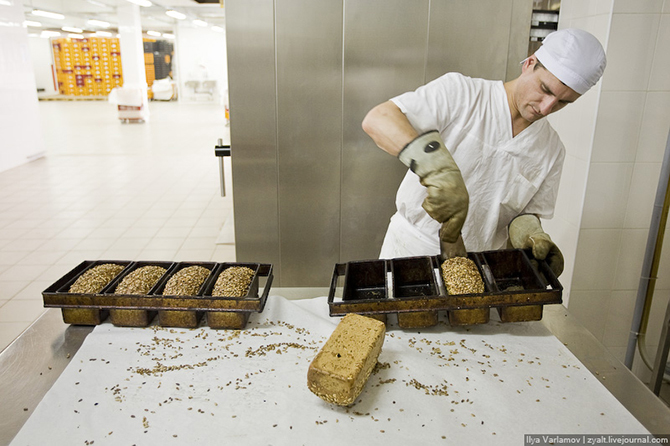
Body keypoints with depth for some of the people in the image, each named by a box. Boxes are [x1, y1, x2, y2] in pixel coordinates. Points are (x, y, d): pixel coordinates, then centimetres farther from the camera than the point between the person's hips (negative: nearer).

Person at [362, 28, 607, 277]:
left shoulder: (552, 151, 1)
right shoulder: (460, 93, -15)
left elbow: (528, 212, 9)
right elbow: (376, 120, -29)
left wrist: (531, 237, -17)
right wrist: (440, 171, -44)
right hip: (411, 249, -3)